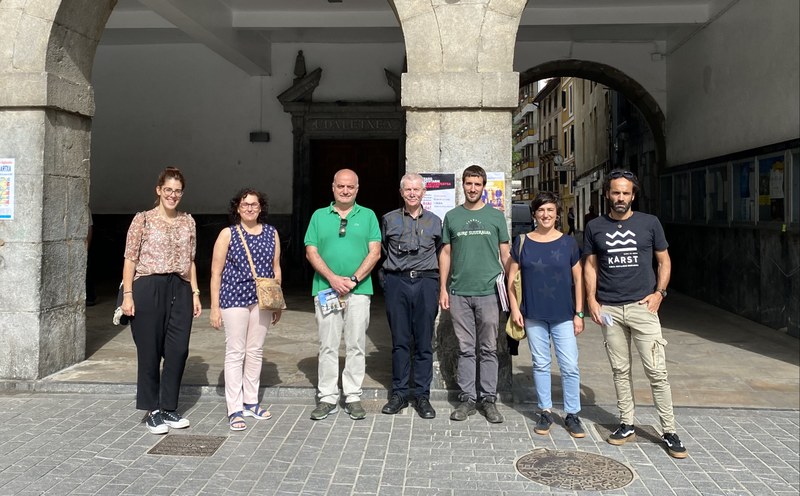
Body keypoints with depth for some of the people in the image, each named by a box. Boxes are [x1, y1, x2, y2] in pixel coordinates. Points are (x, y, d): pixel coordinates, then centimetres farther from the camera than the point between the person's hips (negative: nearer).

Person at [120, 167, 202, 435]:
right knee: (150, 351, 4)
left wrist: (195, 293, 9)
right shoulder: (143, 219, 0)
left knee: (178, 350, 4)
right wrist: (127, 294, -8)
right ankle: (153, 411, 17)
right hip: (149, 289, -4)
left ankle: (169, 407, 19)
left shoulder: (188, 221, 11)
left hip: (180, 289, 4)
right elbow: (130, 259, -2)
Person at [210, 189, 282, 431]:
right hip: (234, 299, -4)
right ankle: (235, 409, 6)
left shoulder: (271, 233, 7)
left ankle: (251, 402, 25)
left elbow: (276, 268, 12)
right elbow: (216, 272, -3)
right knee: (235, 352, -1)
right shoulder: (228, 234, -2)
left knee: (255, 351, 12)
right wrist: (215, 307, -7)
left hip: (262, 300, 4)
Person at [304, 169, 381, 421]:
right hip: (326, 290, 1)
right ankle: (328, 398, 13)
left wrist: (354, 280, -12)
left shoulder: (368, 216, 8)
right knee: (328, 346, 4)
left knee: (356, 346, 4)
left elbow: (375, 252, 0)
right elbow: (311, 252, 3)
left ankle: (353, 397, 14)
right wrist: (333, 278, -11)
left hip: (359, 290, 0)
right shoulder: (319, 216, 10)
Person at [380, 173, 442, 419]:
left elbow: (441, 254, 16)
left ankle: (422, 396, 10)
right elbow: (382, 251, 19)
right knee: (400, 341, 4)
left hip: (426, 282, 0)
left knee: (424, 342, 2)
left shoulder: (435, 221, 11)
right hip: (397, 282, 0)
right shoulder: (389, 220, 9)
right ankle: (399, 394, 14)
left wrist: (441, 287, 11)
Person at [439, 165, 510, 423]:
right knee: (465, 349, 7)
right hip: (459, 293, 1)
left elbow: (505, 253, 8)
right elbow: (446, 253, 10)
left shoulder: (496, 216, 6)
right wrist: (443, 288, 4)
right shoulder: (452, 216, 9)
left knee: (489, 349, 4)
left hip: (488, 292, -1)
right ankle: (467, 398, 15)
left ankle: (488, 399, 13)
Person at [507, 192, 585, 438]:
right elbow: (512, 277, 6)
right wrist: (514, 308, -1)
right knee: (540, 364, 9)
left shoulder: (568, 242, 2)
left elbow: (578, 279, 4)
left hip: (563, 315, 0)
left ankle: (572, 414, 13)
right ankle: (545, 412, 21)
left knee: (570, 367, -1)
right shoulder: (522, 242, 3)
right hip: (533, 315, 1)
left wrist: (579, 313, 1)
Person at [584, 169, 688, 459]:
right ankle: (626, 425, 21)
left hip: (642, 306, -1)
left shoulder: (650, 223, 3)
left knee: (656, 371, -3)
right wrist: (591, 299, 0)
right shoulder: (595, 228, 7)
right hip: (609, 309, 2)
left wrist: (659, 293, -4)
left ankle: (669, 432, 6)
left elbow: (664, 261, 9)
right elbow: (590, 265, 11)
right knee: (620, 370, 10)